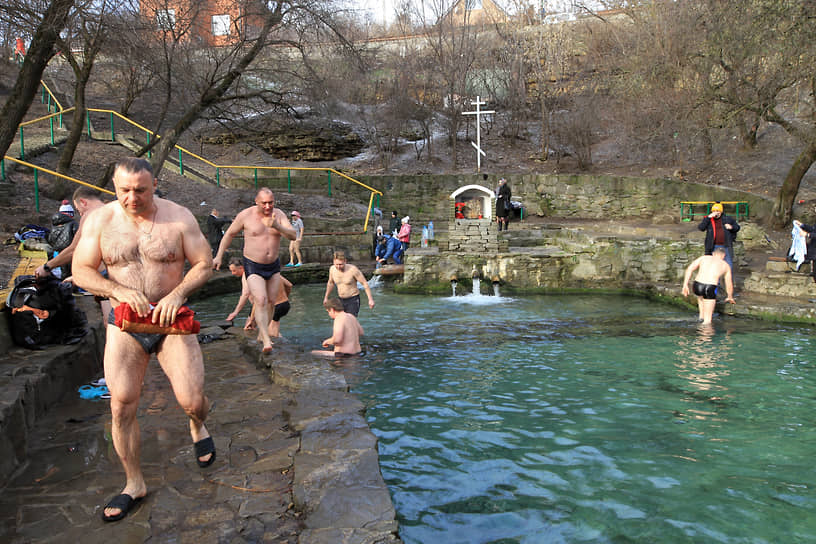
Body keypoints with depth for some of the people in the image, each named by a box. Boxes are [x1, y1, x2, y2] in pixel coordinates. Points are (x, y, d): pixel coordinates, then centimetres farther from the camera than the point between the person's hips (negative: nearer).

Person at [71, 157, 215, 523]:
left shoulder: (178, 217, -5)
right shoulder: (100, 220, -1)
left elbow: (205, 264, -3)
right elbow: (80, 271, -1)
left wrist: (176, 294, -18)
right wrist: (120, 291, -18)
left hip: (171, 320, -1)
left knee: (191, 401, -6)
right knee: (122, 407, 1)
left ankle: (197, 426, 35)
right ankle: (134, 483, 22)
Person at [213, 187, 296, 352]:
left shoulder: (279, 215, -4)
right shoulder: (246, 215, -11)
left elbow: (293, 235, -15)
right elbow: (229, 234, 2)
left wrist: (277, 226, -34)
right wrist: (218, 257, 2)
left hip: (273, 265, 4)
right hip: (253, 266, -4)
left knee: (271, 301, 11)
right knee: (260, 301, -17)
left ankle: (262, 334, 30)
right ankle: (266, 341, -17)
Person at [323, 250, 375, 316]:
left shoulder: (353, 269, -23)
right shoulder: (332, 269, -8)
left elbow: (365, 283, -15)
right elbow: (330, 282, 13)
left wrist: (370, 299, -17)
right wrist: (326, 297, 20)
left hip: (353, 300, -5)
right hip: (341, 300, 5)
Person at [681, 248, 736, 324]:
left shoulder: (703, 258, 20)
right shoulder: (726, 265, 18)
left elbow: (689, 269, 6)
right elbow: (729, 285, 27)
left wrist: (685, 285, 5)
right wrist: (730, 297, 44)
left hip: (697, 286, 3)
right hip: (710, 290, -3)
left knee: (700, 294, 39)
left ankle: (701, 315, 37)